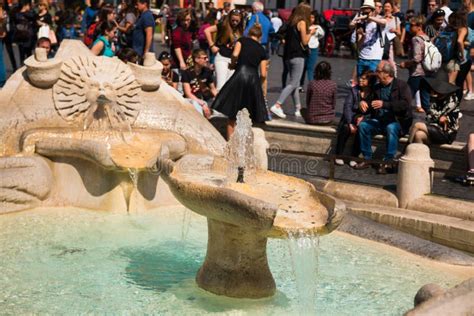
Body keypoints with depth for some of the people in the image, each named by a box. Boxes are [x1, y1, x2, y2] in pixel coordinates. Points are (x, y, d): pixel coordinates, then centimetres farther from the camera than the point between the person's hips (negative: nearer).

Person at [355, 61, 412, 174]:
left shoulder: (402, 86, -4)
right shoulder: (377, 87, 15)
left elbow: (405, 104, -19)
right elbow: (371, 105, 23)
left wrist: (384, 104, -26)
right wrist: (363, 104, -3)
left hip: (398, 121, -6)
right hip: (380, 121, 6)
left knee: (391, 128, -37)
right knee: (363, 125, -19)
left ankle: (388, 161, -30)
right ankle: (367, 159, -12)